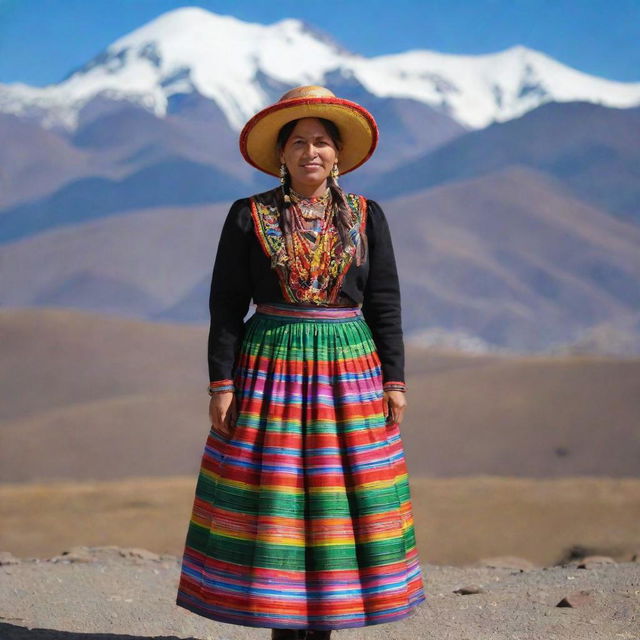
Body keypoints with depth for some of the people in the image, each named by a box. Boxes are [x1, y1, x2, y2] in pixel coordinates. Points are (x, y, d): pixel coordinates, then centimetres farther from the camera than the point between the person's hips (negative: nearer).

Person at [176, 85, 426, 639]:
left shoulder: (365, 217, 5)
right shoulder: (249, 216, 0)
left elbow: (385, 303, 5)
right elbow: (226, 304, 0)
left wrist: (394, 381, -1)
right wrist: (221, 384, -6)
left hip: (348, 368, 1)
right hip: (270, 367, -1)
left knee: (334, 494, 1)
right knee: (270, 492, -1)